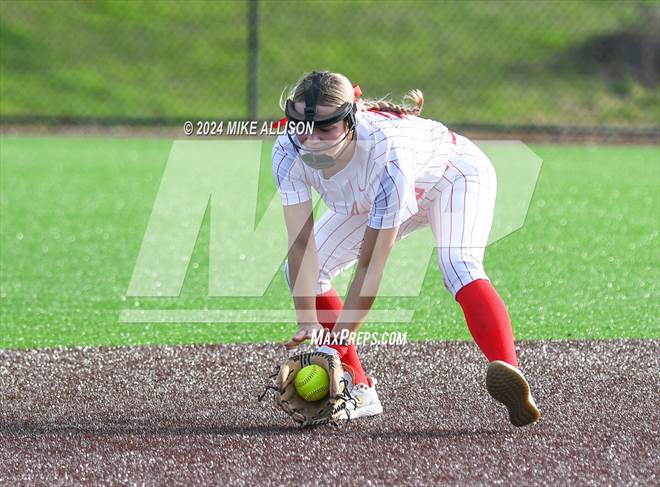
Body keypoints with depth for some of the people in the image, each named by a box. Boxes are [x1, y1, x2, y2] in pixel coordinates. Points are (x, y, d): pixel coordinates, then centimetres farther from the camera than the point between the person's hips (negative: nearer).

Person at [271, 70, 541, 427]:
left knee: (457, 264, -36)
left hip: (455, 175, -7)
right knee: (303, 270, -6)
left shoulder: (387, 153, -44)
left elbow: (371, 264, -40)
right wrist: (307, 321, -39)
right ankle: (358, 389, 2)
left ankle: (507, 372, -54)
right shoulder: (288, 153, -30)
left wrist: (337, 343, -41)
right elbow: (301, 243, -29)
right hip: (369, 200, 7)